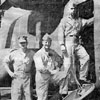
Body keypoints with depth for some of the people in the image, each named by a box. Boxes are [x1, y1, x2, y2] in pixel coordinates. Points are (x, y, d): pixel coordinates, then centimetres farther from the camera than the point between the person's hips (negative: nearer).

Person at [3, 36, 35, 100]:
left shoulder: (31, 53, 2)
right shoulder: (14, 53, -1)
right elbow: (5, 61, 9)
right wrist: (10, 72, -1)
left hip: (27, 77, 1)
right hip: (17, 77, -1)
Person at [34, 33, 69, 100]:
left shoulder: (52, 52, 9)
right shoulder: (38, 54, -9)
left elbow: (60, 60, 23)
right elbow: (40, 68, -19)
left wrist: (58, 68, 5)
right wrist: (51, 71, -13)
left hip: (52, 74, 5)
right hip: (42, 76, -4)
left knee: (64, 75, -19)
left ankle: (63, 93, -5)